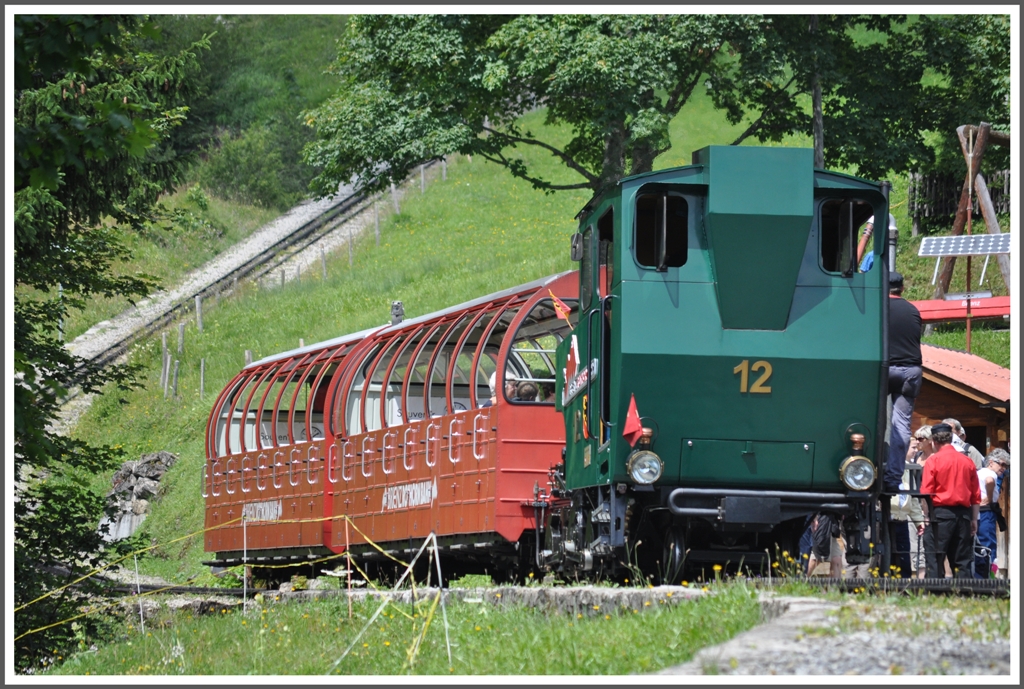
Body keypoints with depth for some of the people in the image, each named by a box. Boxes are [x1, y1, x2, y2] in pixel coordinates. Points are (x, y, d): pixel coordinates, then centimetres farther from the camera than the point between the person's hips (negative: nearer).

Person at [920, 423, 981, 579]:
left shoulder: (933, 460, -5)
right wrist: (974, 519, 15)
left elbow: (926, 493, -8)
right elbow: (976, 495, 9)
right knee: (962, 560, 8)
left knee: (935, 560, -2)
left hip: (940, 513, -4)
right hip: (964, 513, 4)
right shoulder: (967, 462, 7)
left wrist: (926, 516, -2)